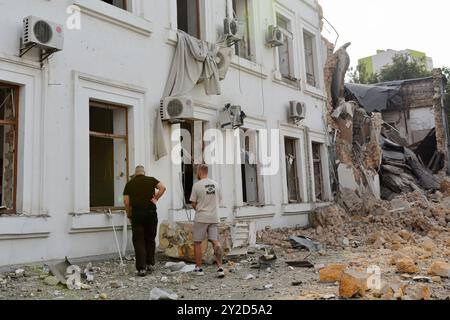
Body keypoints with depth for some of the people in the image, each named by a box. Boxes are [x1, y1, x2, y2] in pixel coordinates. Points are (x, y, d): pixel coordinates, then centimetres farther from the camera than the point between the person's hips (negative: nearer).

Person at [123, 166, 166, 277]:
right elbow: (162, 188, -9)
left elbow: (126, 201, 1)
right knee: (150, 239, 15)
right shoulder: (151, 180, 7)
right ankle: (150, 264, 20)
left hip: (137, 213, -1)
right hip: (151, 212, 1)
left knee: (138, 241, 3)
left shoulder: (130, 183, 7)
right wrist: (156, 199, 0)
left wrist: (129, 215, 9)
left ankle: (141, 268, -1)